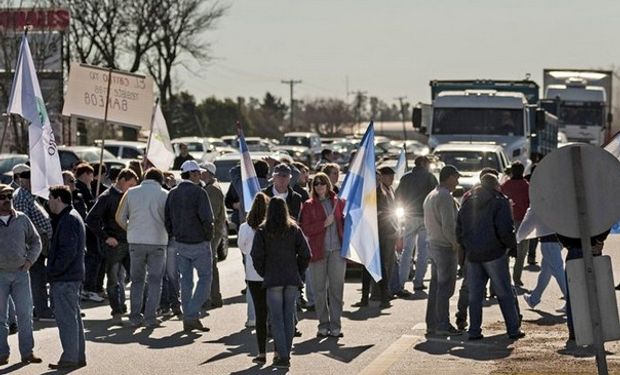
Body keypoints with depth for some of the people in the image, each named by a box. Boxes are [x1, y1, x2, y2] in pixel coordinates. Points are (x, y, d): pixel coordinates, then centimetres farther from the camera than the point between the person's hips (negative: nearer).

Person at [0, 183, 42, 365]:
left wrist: (30, 260, 1)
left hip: (21, 273, 2)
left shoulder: (22, 219, 4)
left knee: (25, 314, 1)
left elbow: (36, 241, 14)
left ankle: (27, 352, 7)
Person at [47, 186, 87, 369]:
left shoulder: (68, 220, -16)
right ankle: (78, 356, 20)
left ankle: (70, 358, -4)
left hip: (64, 278, -11)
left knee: (66, 318, -7)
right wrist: (54, 271, 17)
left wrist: (54, 271, -18)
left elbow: (68, 251, -23)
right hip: (72, 276, 11)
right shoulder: (71, 217, 18)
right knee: (73, 317, 14)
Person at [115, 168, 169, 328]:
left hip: (136, 241, 2)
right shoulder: (164, 195, -2)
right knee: (155, 281, 5)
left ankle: (135, 317, 11)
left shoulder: (131, 193, 4)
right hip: (158, 242, -2)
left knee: (137, 280, 13)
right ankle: (150, 318, 0)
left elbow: (119, 217, 5)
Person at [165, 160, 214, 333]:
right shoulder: (199, 192, -14)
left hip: (180, 243, 6)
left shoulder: (173, 194, 6)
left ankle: (187, 319, 13)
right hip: (199, 243, -6)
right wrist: (208, 237, -6)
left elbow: (167, 219, 8)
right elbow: (207, 219, -20)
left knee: (186, 280, 12)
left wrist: (174, 236, 14)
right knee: (205, 278, 4)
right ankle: (192, 315, -7)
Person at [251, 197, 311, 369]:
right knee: (289, 317, 11)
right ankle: (285, 353, 15)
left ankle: (283, 357, -6)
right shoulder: (294, 229, 2)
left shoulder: (263, 231, -5)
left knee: (277, 319, 0)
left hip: (273, 279, -3)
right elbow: (305, 254, 1)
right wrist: (297, 272, 12)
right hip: (292, 280, 3)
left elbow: (257, 256, -9)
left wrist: (264, 274, 6)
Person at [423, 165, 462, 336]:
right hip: (446, 248, -10)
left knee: (435, 286, 13)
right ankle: (443, 325, -5)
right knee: (445, 287, -6)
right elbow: (448, 226, -22)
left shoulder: (430, 196, 15)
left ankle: (432, 324, 16)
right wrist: (457, 243, -12)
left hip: (432, 245, 10)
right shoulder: (445, 197, -16)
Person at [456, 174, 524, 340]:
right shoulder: (500, 202, -6)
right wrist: (513, 245, 1)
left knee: (475, 295, 8)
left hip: (472, 256, 4)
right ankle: (513, 329, 4)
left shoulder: (468, 203, 11)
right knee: (505, 294, 4)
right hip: (494, 254, -4)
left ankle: (474, 331, 5)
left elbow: (459, 229, 11)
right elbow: (505, 230, -15)